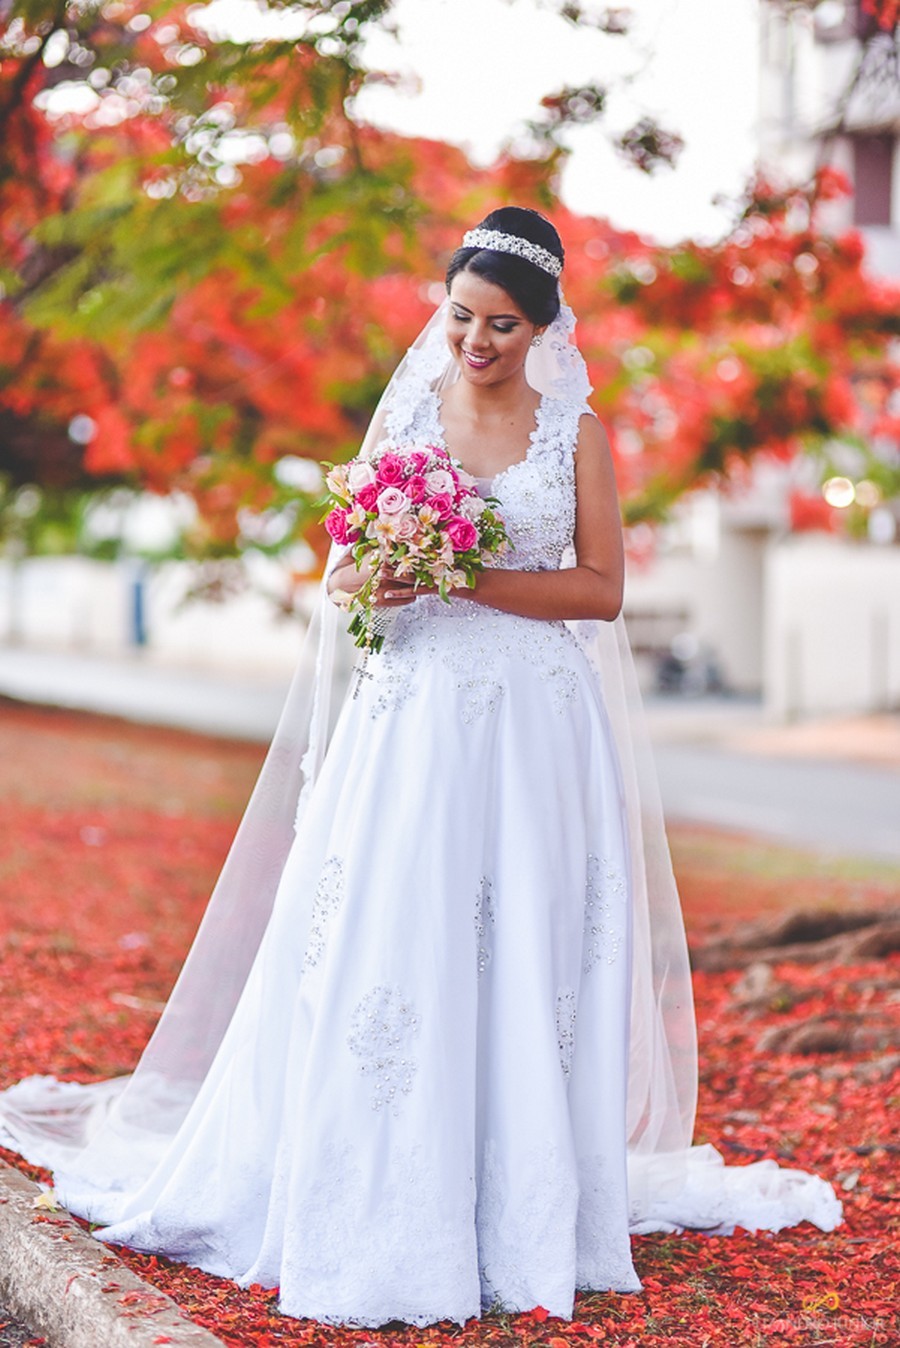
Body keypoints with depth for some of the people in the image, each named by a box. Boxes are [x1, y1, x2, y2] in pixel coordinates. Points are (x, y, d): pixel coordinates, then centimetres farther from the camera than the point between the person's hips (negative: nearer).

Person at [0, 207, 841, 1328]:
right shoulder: (404, 412, 10)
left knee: (524, 965, -1)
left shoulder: (576, 429, 5)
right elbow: (359, 563, 14)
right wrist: (361, 580, -10)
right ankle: (376, 1211, 7)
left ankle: (522, 1219, 11)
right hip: (410, 719, 1)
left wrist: (471, 579, -13)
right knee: (383, 955, -4)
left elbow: (602, 588, -1)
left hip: (538, 727, -1)